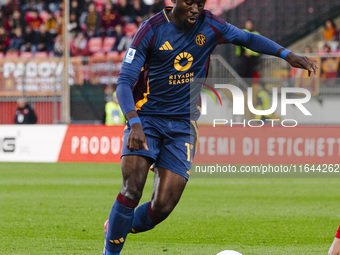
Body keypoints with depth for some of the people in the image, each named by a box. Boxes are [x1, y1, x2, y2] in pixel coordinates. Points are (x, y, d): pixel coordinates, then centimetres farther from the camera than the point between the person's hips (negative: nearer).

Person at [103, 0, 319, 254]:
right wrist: (135, 124, -30)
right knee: (133, 188, -23)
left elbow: (247, 38, 16)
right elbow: (124, 81, -14)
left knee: (163, 207, -8)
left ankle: (116, 227, 21)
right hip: (146, 117, -3)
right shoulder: (152, 29, -11)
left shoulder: (209, 25, -1)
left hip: (183, 125, 3)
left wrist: (287, 54, 0)